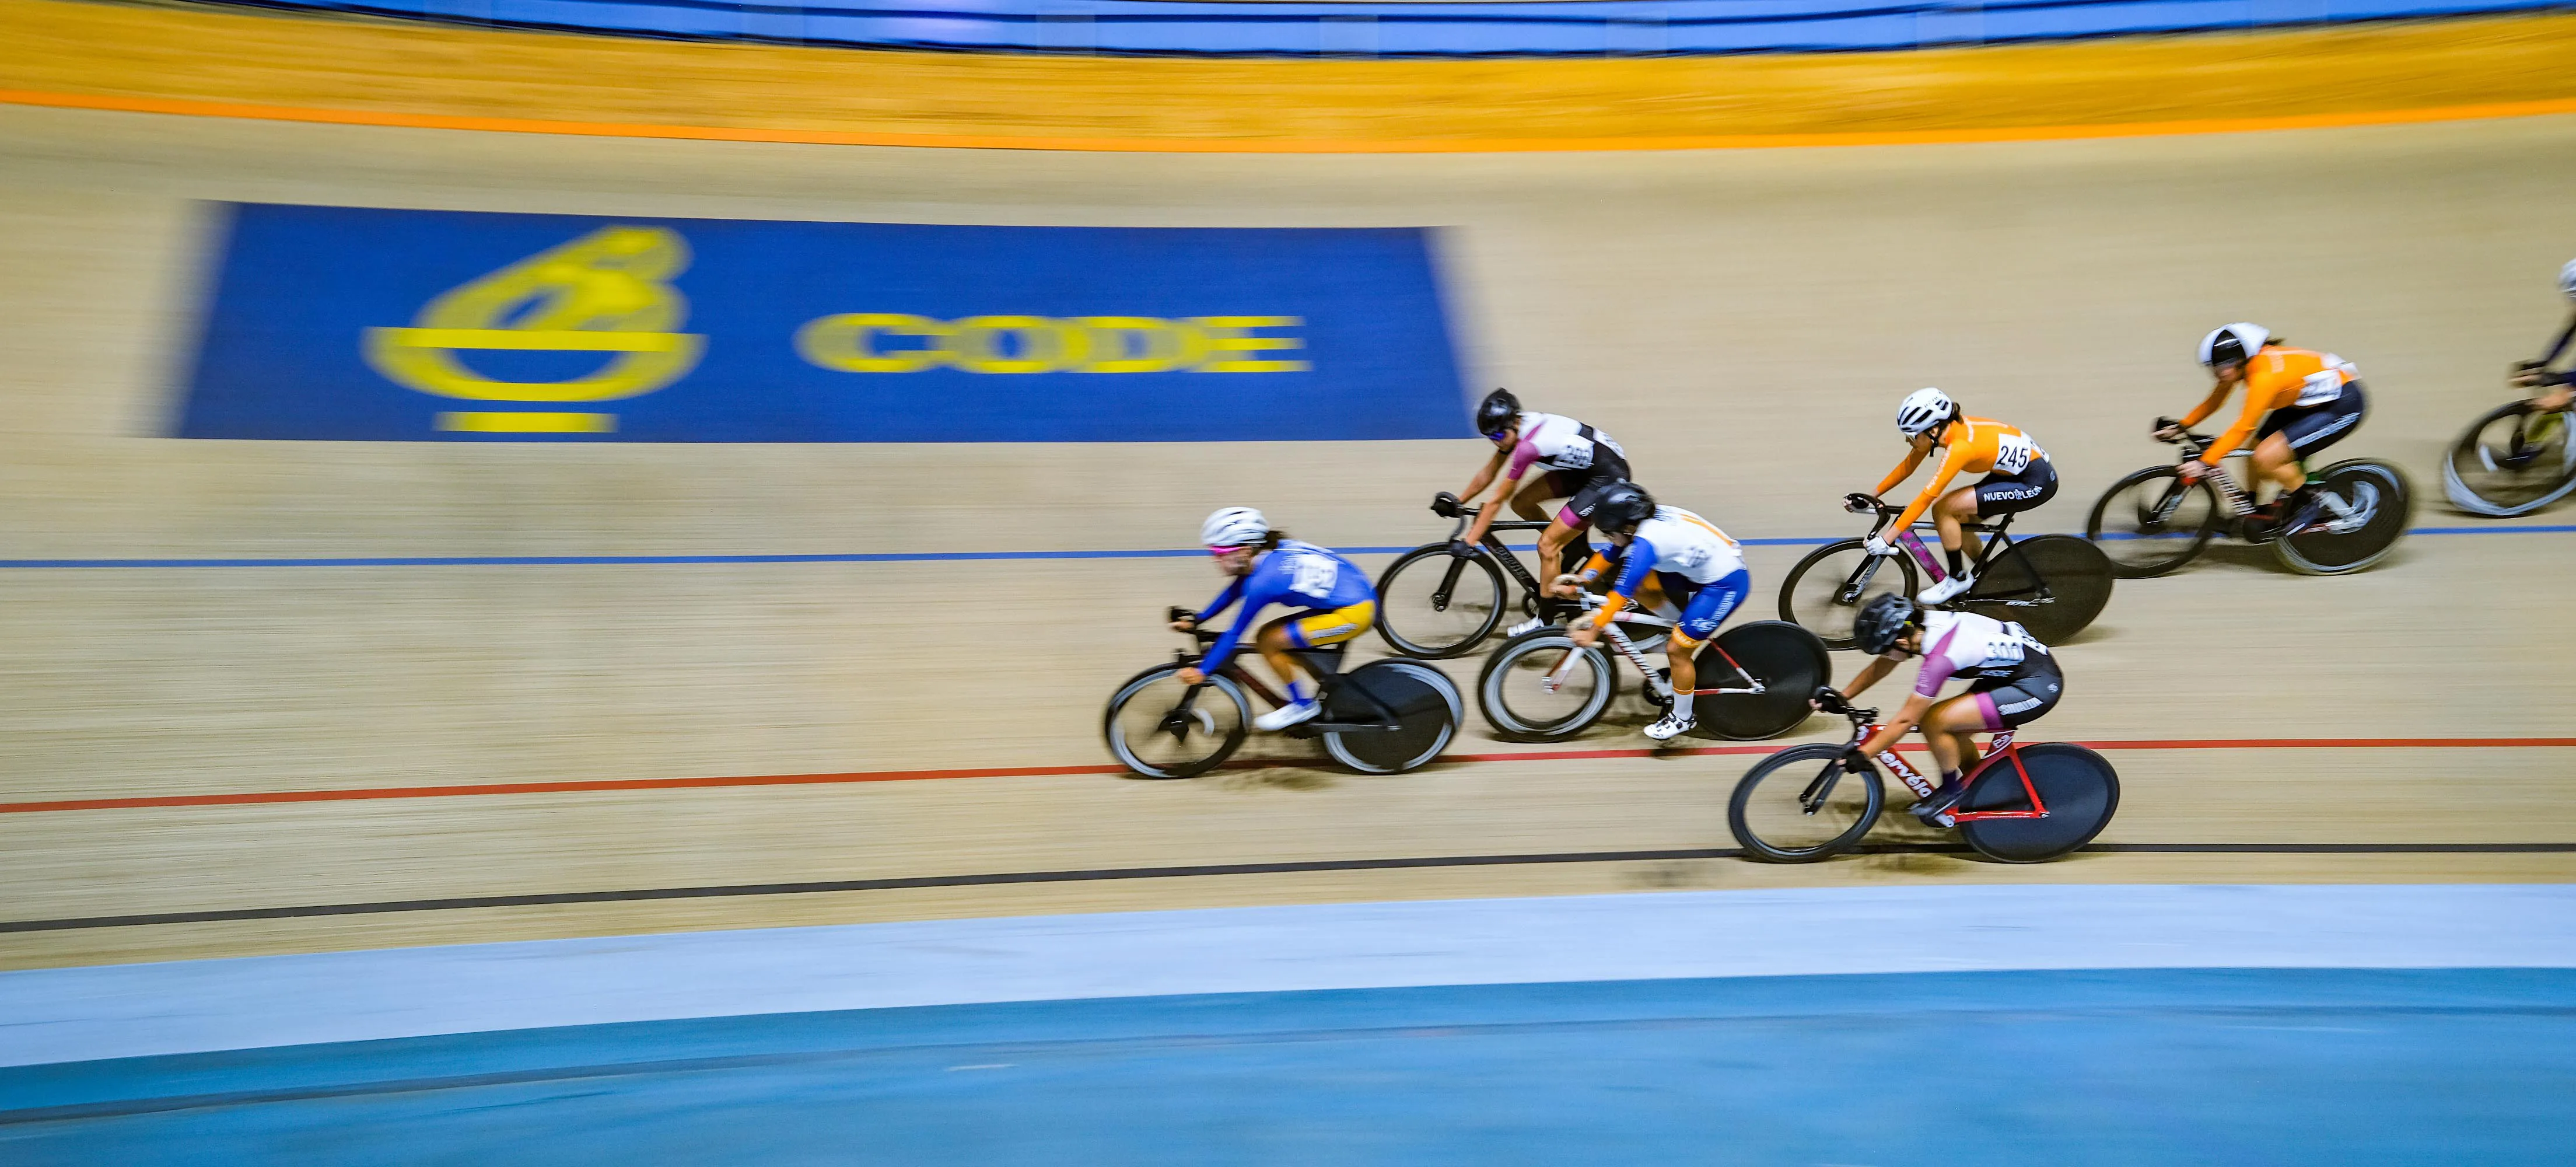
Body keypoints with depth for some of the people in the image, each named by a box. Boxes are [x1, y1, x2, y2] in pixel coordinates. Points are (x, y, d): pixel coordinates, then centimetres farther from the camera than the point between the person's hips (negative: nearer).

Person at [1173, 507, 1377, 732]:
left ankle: (1302, 705, 8)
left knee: (1267, 641, -7)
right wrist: (1196, 620, 19)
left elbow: (1234, 634, -15)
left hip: (1352, 614, -9)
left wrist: (1202, 671, -9)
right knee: (1271, 635, 15)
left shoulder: (1263, 581, -21)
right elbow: (1233, 592, 17)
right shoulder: (1271, 552, 2)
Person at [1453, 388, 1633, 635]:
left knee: (1547, 546, -10)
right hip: (1582, 468, 9)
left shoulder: (1528, 445, -30)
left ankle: (1545, 621, 3)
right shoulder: (1513, 430, -5)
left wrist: (1469, 542, -21)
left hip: (1609, 478, -9)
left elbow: (1497, 499, -26)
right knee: (1522, 503, 7)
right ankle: (1577, 552, 20)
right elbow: (1487, 475, 7)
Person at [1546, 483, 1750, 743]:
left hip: (1726, 585, -9)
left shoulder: (1646, 542, -27)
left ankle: (1683, 719, 16)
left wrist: (1593, 630, -26)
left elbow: (1622, 592, -28)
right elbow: (1610, 553, 10)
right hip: (1702, 571, 9)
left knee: (1676, 651, -3)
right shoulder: (1650, 517, -3)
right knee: (1639, 585, 3)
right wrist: (1579, 580, 2)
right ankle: (1684, 629, 20)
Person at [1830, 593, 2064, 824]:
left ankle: (1951, 789, 6)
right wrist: (1842, 697, 9)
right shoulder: (1918, 623, -6)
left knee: (1933, 722, -16)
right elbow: (1882, 665, 11)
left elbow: (1905, 720, -22)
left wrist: (1863, 754, -17)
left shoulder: (1940, 657, -28)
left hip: (2037, 688, -9)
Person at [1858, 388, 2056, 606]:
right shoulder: (1943, 428, -6)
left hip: (2035, 482, -9)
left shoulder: (1960, 446, -29)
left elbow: (1926, 498, -30)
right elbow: (1907, 467, 7)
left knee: (1943, 510, -14)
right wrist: (1872, 496, 8)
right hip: (2014, 470, 9)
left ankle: (1959, 578, 2)